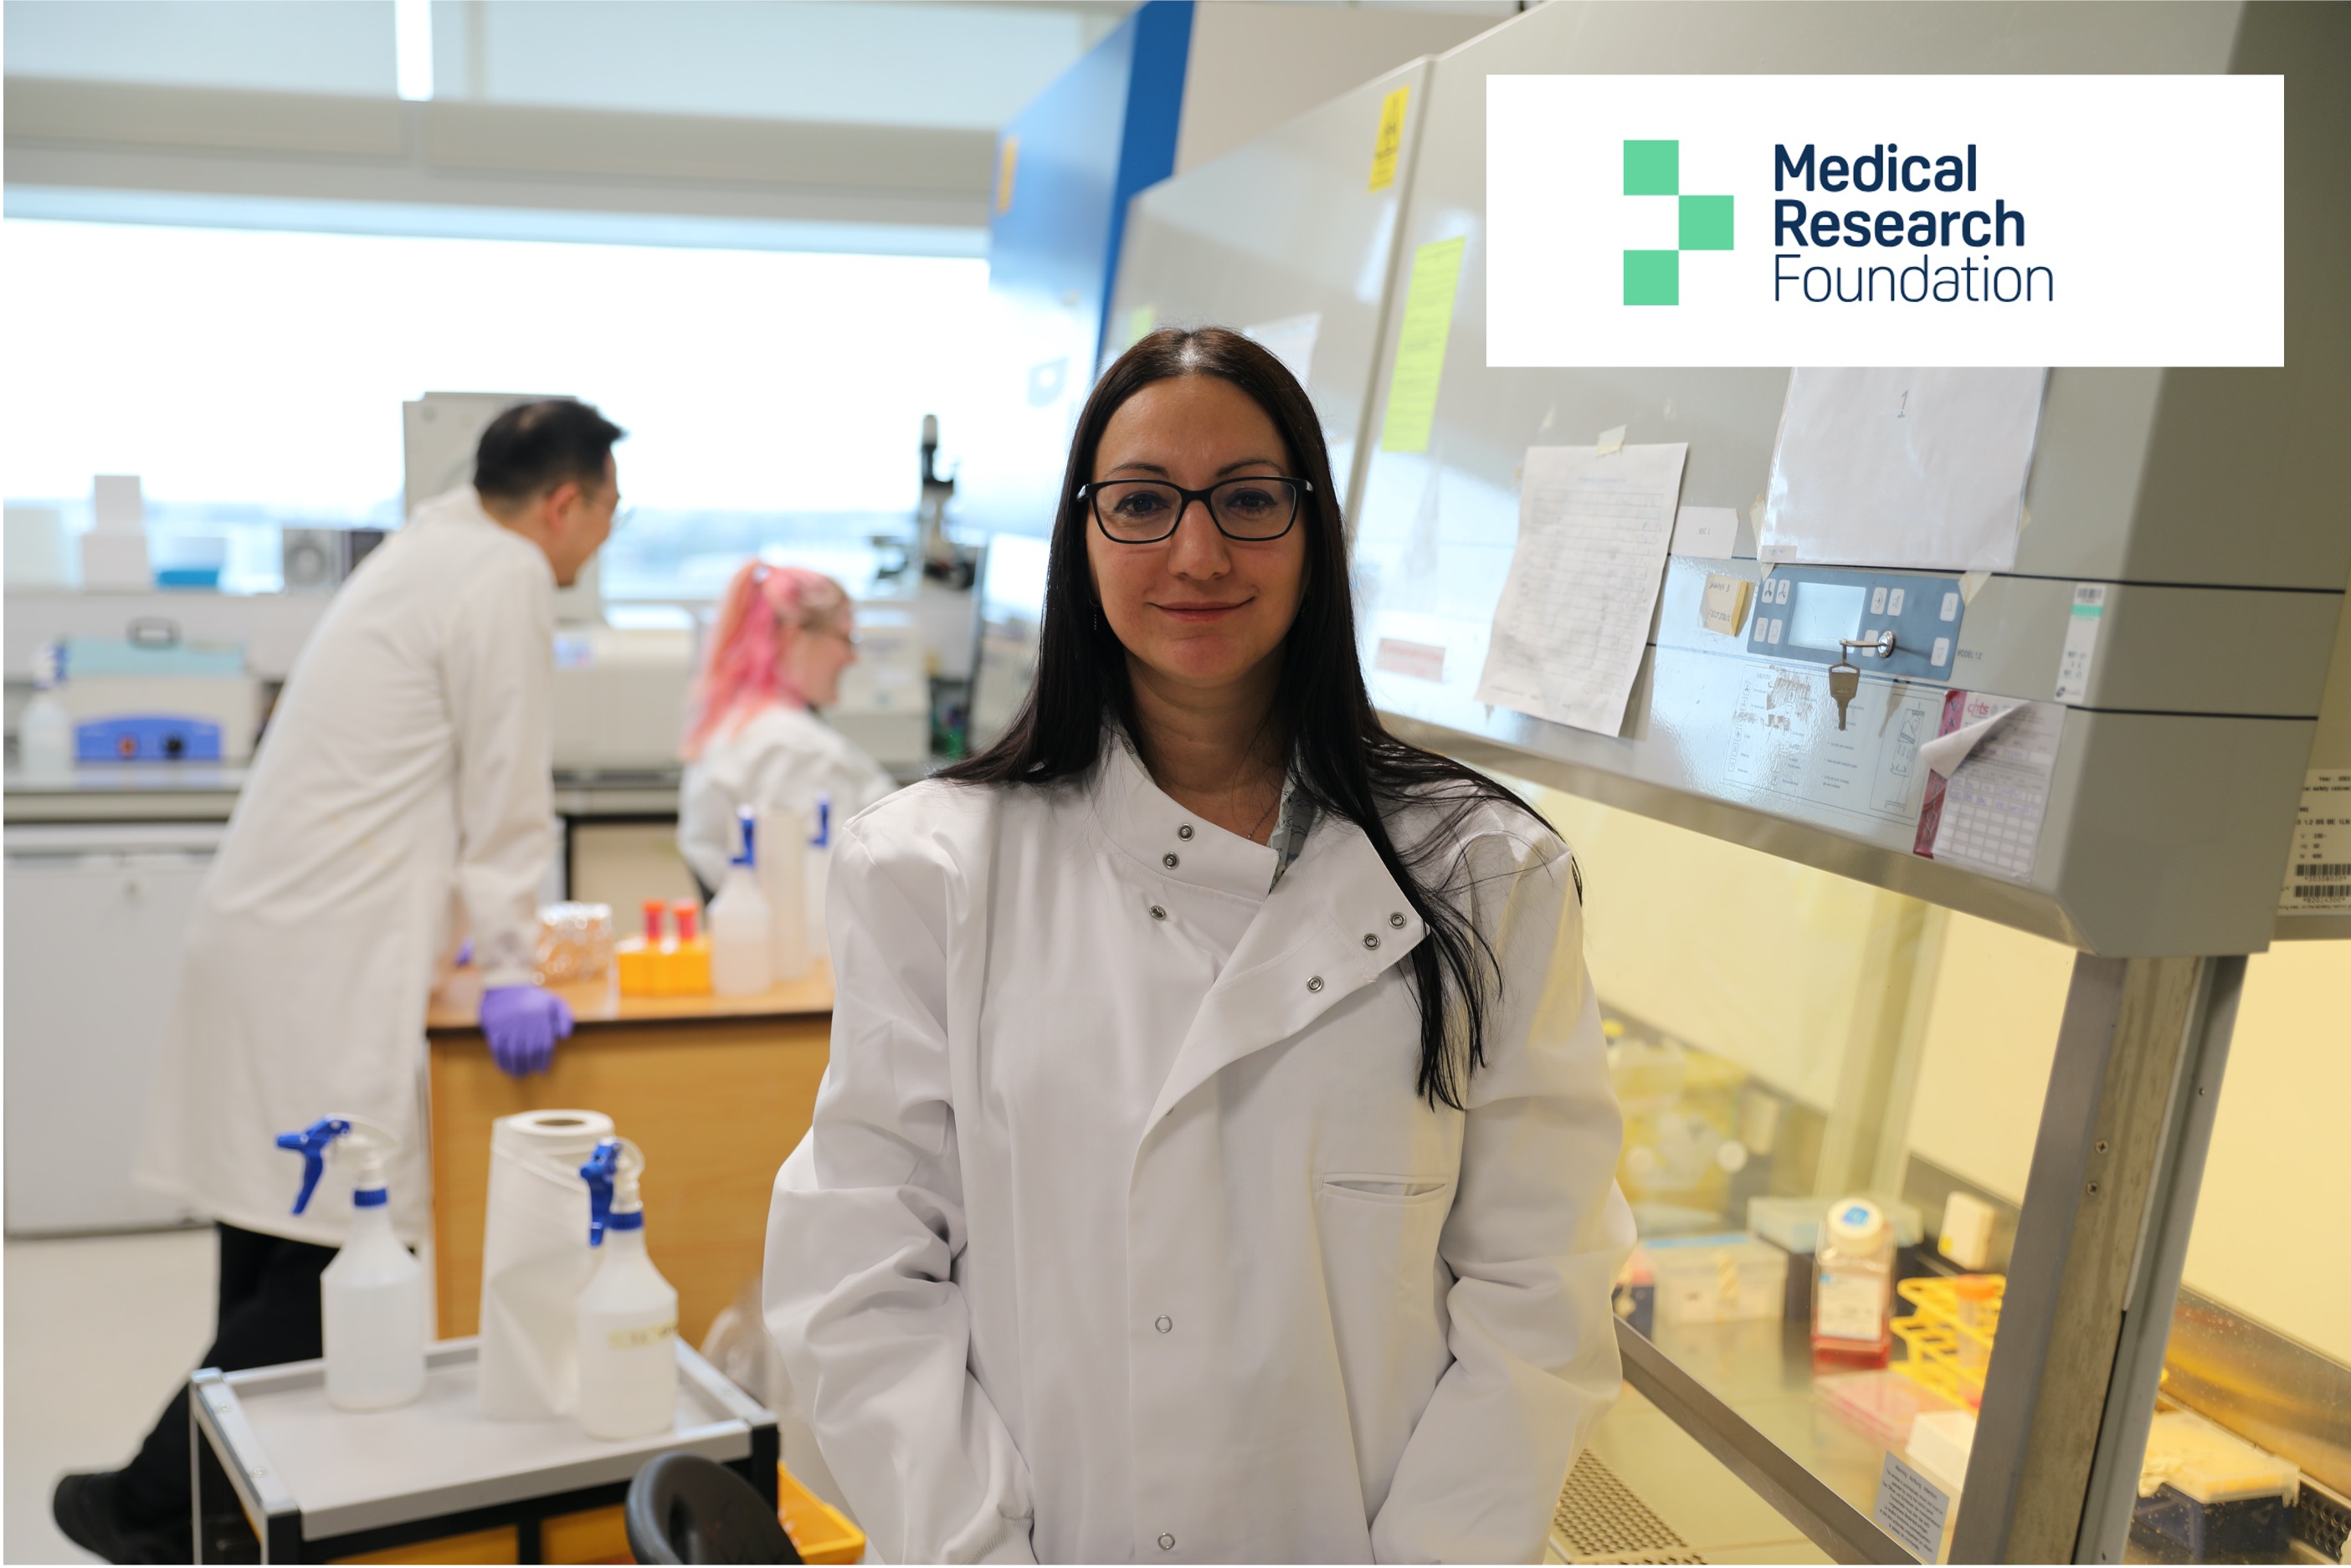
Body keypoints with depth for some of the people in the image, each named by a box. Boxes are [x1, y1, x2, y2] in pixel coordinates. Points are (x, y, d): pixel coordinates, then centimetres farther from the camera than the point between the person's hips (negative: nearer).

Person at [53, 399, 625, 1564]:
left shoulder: (427, 550, 19)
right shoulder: (507, 576, -10)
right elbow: (505, 794, -12)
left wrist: (457, 931, 31)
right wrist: (509, 972, -9)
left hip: (272, 934, 10)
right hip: (330, 968, -10)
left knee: (277, 1250, 15)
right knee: (337, 1260, -5)